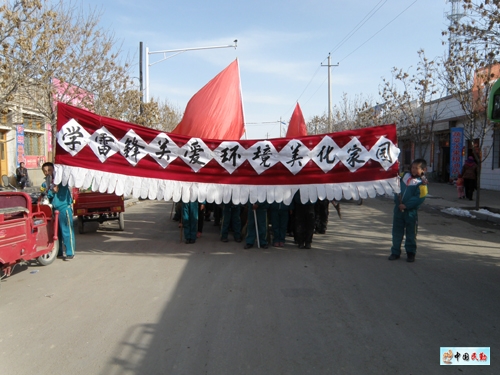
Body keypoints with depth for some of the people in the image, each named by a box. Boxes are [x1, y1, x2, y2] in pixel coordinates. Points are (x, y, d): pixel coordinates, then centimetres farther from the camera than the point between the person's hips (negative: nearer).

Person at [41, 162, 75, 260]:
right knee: (57, 231, 12)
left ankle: (70, 253, 2)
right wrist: (51, 191, -14)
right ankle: (59, 251, 24)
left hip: (64, 208, -6)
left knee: (67, 231, -3)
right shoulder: (45, 184, 10)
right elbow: (47, 197, 3)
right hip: (53, 209, 6)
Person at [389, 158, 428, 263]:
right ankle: (395, 252, 20)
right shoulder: (404, 176, 7)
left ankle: (411, 253, 21)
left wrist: (406, 205, -21)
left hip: (411, 211, -5)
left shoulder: (421, 183, -10)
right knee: (397, 231, 10)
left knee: (411, 233, 6)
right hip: (398, 209, 5)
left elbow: (419, 198, -18)